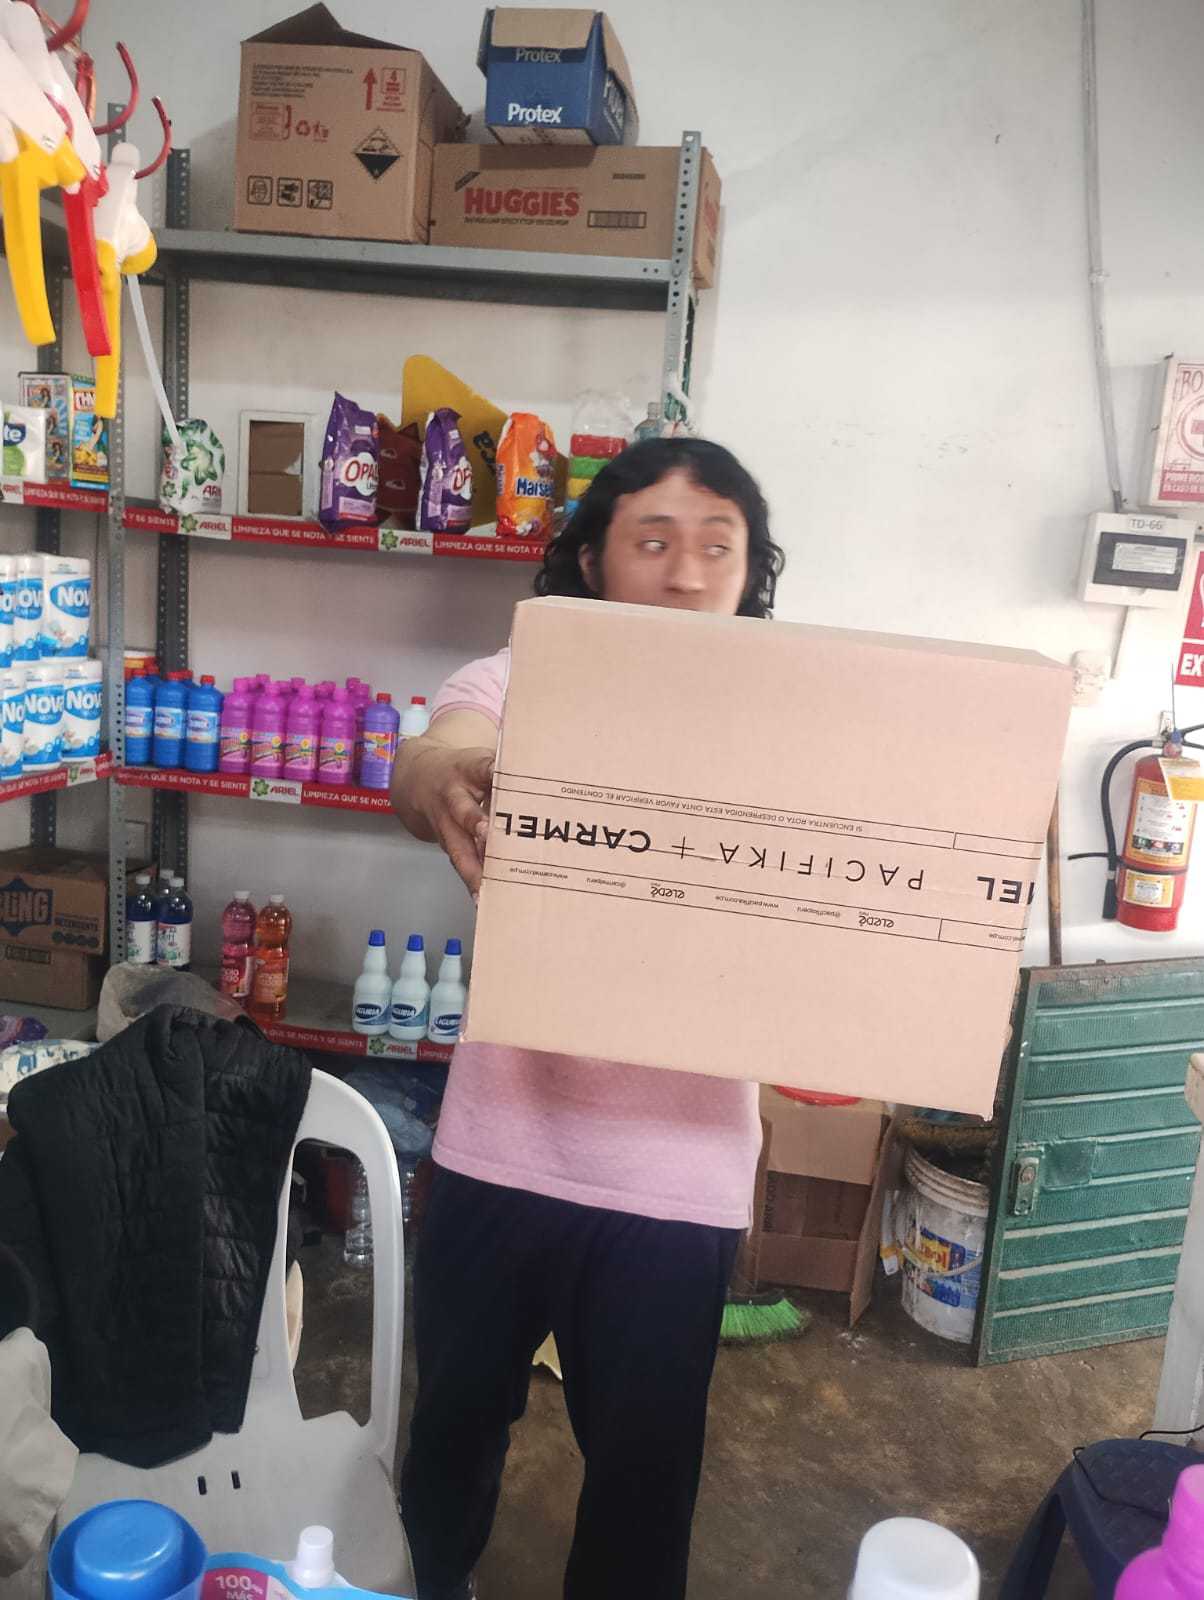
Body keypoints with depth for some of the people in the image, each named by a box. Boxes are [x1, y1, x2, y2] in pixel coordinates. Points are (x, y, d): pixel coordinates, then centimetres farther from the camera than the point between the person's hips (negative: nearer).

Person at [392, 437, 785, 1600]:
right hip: (503, 1145, 1)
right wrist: (449, 787, -48)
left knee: (644, 1458, 17)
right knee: (458, 1415, 23)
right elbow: (427, 765, -24)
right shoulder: (518, 684, -4)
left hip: (680, 1170, 0)